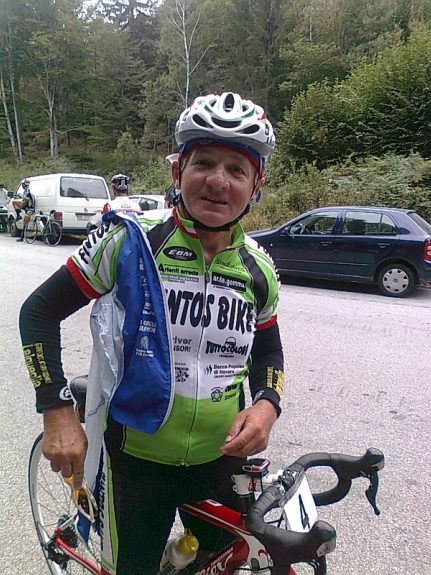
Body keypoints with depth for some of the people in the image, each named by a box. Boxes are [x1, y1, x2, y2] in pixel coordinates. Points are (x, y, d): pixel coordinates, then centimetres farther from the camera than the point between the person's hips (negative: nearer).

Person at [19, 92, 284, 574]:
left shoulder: (259, 269, -4)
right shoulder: (132, 241, -15)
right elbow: (40, 311, -7)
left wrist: (266, 405, -10)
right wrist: (57, 412, -13)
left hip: (223, 460, 4)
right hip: (137, 461, -3)